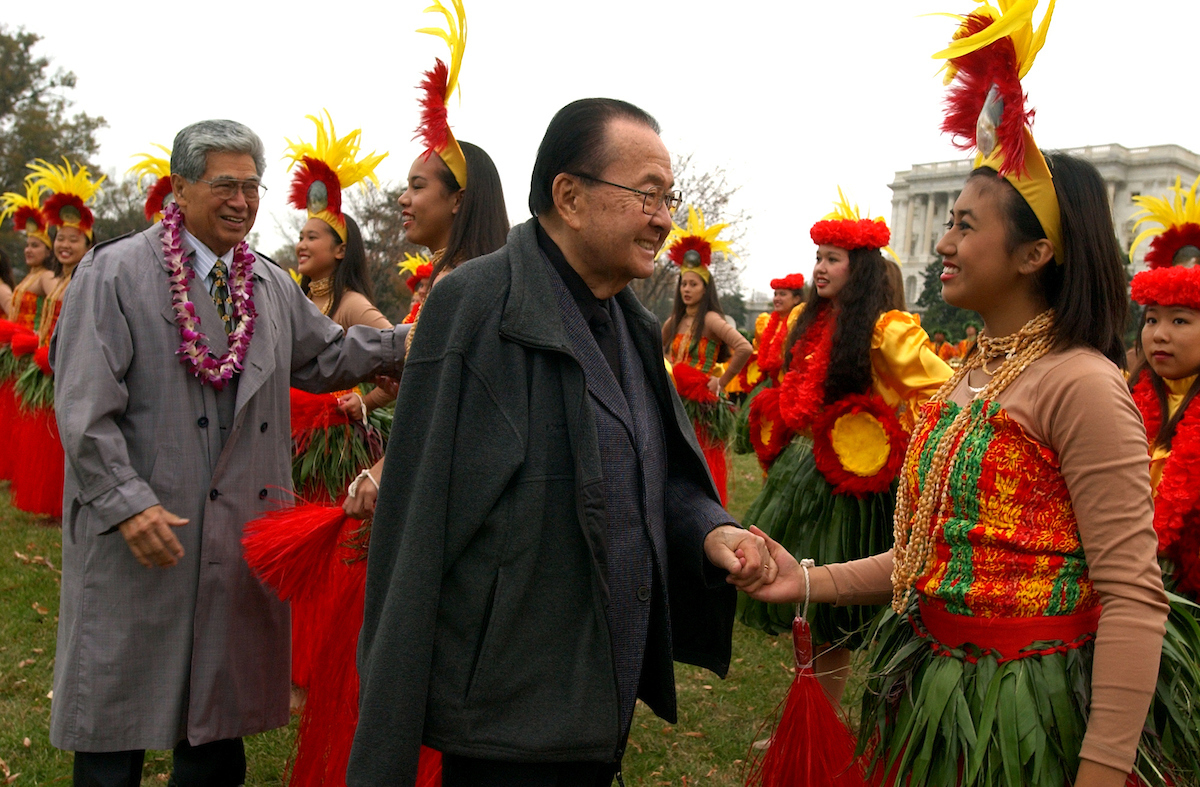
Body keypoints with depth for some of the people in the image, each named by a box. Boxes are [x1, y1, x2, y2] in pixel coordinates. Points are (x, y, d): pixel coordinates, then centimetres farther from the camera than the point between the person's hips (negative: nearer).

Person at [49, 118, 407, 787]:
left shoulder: (274, 286, 12)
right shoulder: (115, 274, -6)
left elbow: (325, 355, 23)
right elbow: (84, 406, -12)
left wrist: (404, 344, 10)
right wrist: (127, 503, -19)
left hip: (243, 533, 6)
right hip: (141, 535, -5)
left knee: (219, 725, 15)